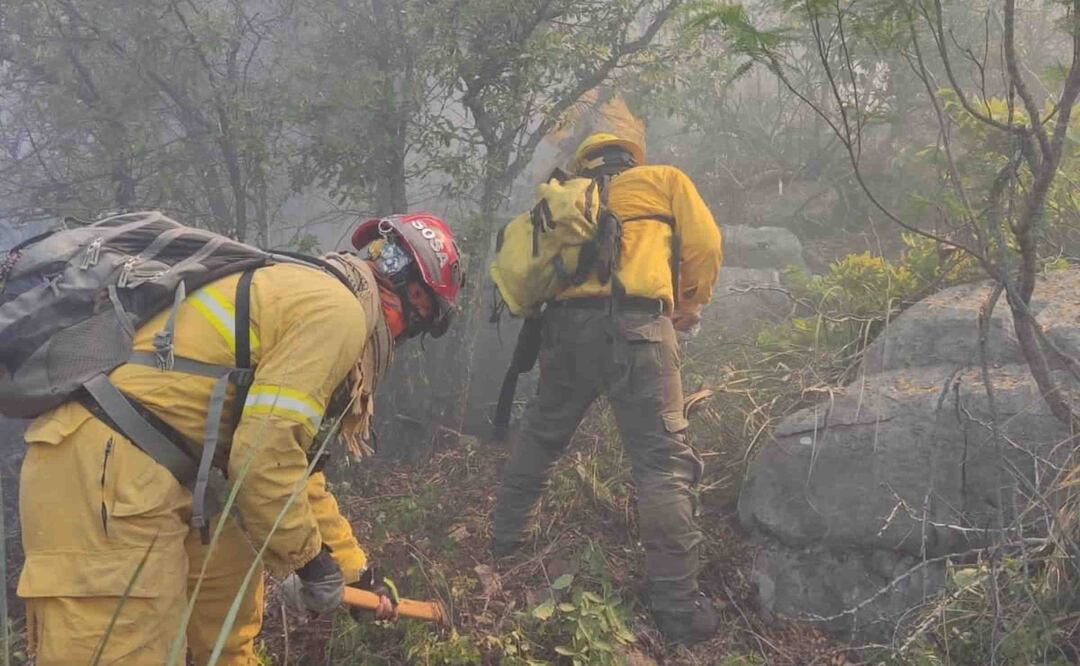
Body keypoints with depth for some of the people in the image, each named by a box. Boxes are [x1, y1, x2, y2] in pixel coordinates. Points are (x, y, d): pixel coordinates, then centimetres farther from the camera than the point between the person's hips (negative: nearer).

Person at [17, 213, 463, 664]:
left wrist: (354, 568, 33)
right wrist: (312, 559, -3)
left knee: (232, 591, 23)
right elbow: (266, 454, -20)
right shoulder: (338, 311, -11)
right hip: (105, 467, -11)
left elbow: (293, 460, 28)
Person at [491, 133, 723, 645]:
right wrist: (689, 306, 22)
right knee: (664, 460, -6)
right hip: (632, 324, -4)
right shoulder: (664, 180, 20)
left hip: (565, 325, 5)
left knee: (539, 440, 22)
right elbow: (705, 245, 9)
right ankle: (677, 604, -8)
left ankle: (504, 544, 36)